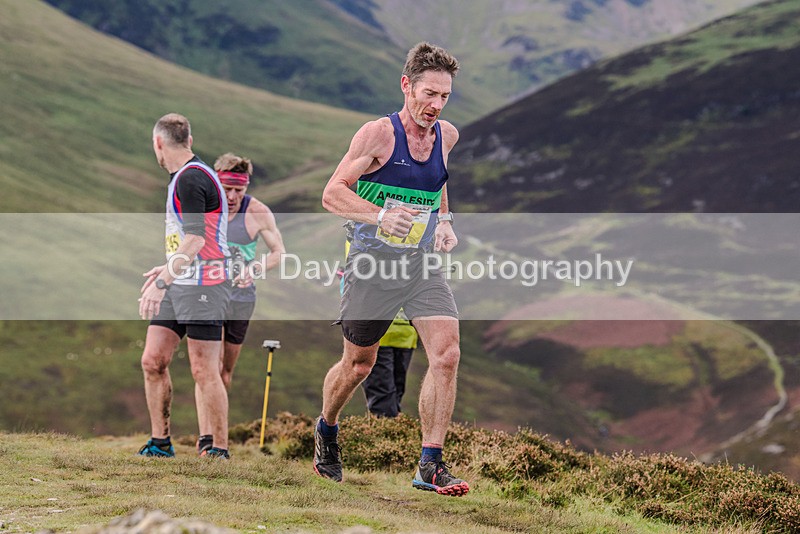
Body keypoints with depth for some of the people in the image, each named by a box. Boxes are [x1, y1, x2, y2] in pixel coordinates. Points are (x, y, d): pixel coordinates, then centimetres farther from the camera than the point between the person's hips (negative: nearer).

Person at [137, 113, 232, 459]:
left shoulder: (191, 179, -16)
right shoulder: (182, 177, 16)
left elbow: (195, 240, -25)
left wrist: (162, 282, -28)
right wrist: (166, 269, 36)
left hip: (203, 286, -10)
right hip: (179, 286, 10)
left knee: (204, 371, -7)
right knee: (153, 360, 4)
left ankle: (220, 449, -2)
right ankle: (160, 441, 11)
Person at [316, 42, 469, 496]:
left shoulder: (446, 135, 5)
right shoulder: (378, 134, -12)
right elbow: (333, 193, -14)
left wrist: (444, 221, 10)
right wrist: (380, 215, -30)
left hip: (425, 264, 4)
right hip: (374, 264, -4)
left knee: (446, 355, -15)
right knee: (359, 363, 11)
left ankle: (431, 466, -10)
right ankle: (327, 429, 41)